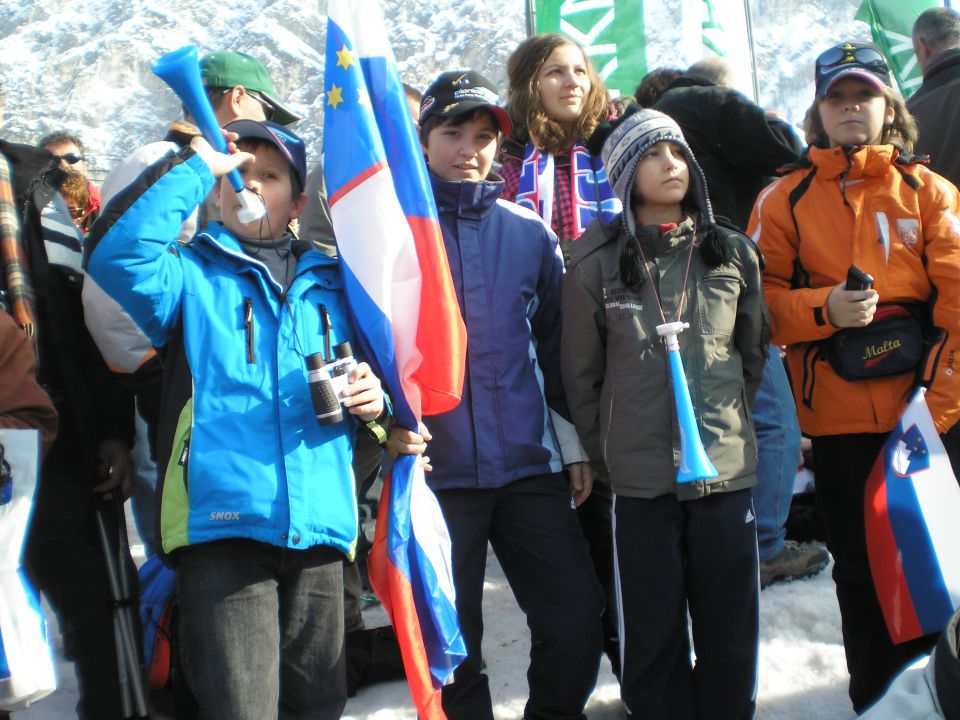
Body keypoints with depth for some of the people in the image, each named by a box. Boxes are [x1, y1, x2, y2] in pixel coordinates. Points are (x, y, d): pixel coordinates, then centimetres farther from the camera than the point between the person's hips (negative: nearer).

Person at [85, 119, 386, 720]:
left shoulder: (330, 281, 19)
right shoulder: (191, 273, 8)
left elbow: (364, 377, 28)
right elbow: (117, 254, -14)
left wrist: (374, 397, 5)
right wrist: (196, 166, -8)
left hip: (320, 527, 4)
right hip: (223, 527, -4)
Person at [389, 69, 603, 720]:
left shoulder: (529, 233, 9)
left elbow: (555, 344, 13)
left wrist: (573, 445, 13)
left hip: (530, 468, 3)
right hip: (435, 470, -2)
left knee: (577, 618, 5)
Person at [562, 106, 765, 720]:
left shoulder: (733, 253, 7)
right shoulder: (596, 264, -1)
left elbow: (755, 354, 16)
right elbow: (581, 375, 4)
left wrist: (729, 425, 14)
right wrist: (607, 450, 5)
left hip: (728, 468, 2)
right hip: (640, 479, -2)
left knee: (731, 629, 10)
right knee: (653, 634, 7)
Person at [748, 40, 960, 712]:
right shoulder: (785, 198, 6)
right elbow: (759, 297, 1)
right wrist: (823, 310, -16)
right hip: (840, 415, 0)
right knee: (860, 564, 11)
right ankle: (876, 694, 28)